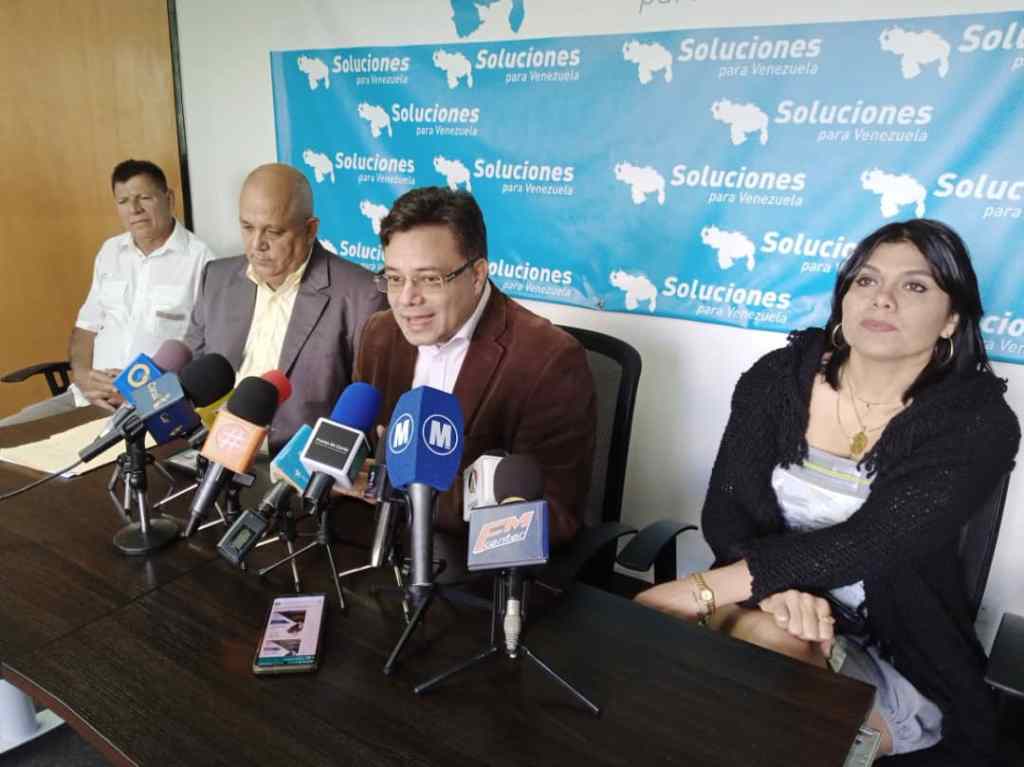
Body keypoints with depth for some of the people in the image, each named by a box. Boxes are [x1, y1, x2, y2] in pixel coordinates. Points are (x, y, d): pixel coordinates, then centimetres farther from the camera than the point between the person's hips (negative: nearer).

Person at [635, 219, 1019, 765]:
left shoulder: (979, 423, -13)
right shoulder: (777, 378, -5)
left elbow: (861, 544, -25)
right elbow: (723, 510, -9)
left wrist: (702, 588, -32)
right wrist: (775, 588, -31)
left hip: (896, 656, -1)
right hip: (772, 614, 2)